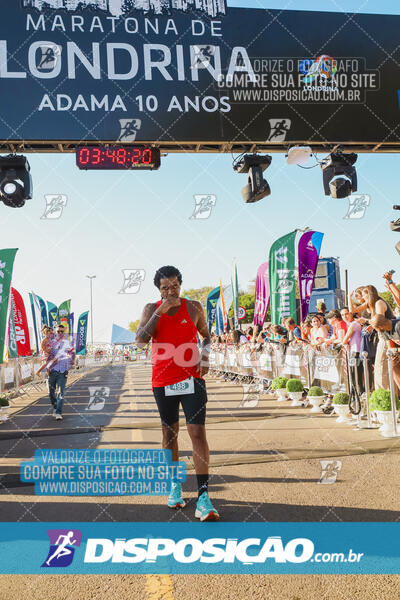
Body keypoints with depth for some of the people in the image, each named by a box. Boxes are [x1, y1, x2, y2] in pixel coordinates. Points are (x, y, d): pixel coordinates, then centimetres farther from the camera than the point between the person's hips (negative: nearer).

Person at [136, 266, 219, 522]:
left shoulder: (194, 307, 3)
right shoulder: (152, 309, 3)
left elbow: (206, 336, 15)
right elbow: (140, 339, -11)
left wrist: (205, 355, -5)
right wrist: (160, 312, -16)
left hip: (191, 378, -1)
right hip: (163, 380, 2)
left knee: (198, 433, -11)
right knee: (169, 433, 13)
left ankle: (203, 496, -10)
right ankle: (175, 484, 31)